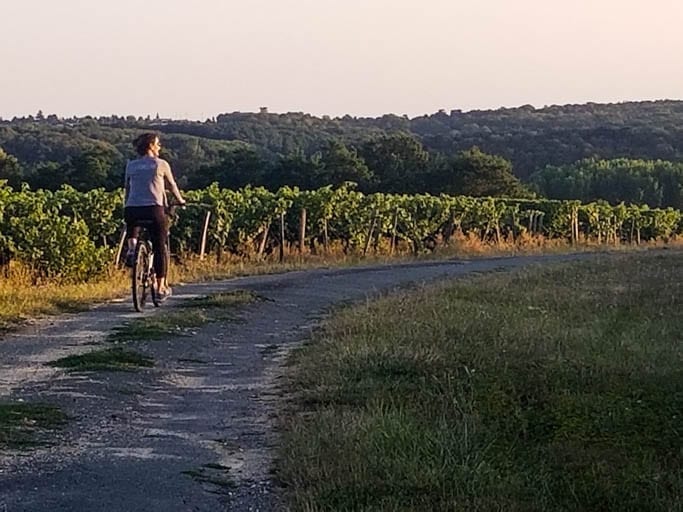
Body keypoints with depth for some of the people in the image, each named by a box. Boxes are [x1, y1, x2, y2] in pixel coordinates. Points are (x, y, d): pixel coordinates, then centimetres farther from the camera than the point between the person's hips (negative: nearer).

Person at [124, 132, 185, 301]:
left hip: (132, 209, 3)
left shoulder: (131, 165, 13)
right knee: (160, 248, 9)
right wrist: (180, 200, 35)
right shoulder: (161, 164, 5)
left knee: (132, 221, 38)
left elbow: (127, 189, 18)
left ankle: (131, 247, 9)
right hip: (154, 209, -3)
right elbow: (172, 186, 17)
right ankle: (161, 287, 11)